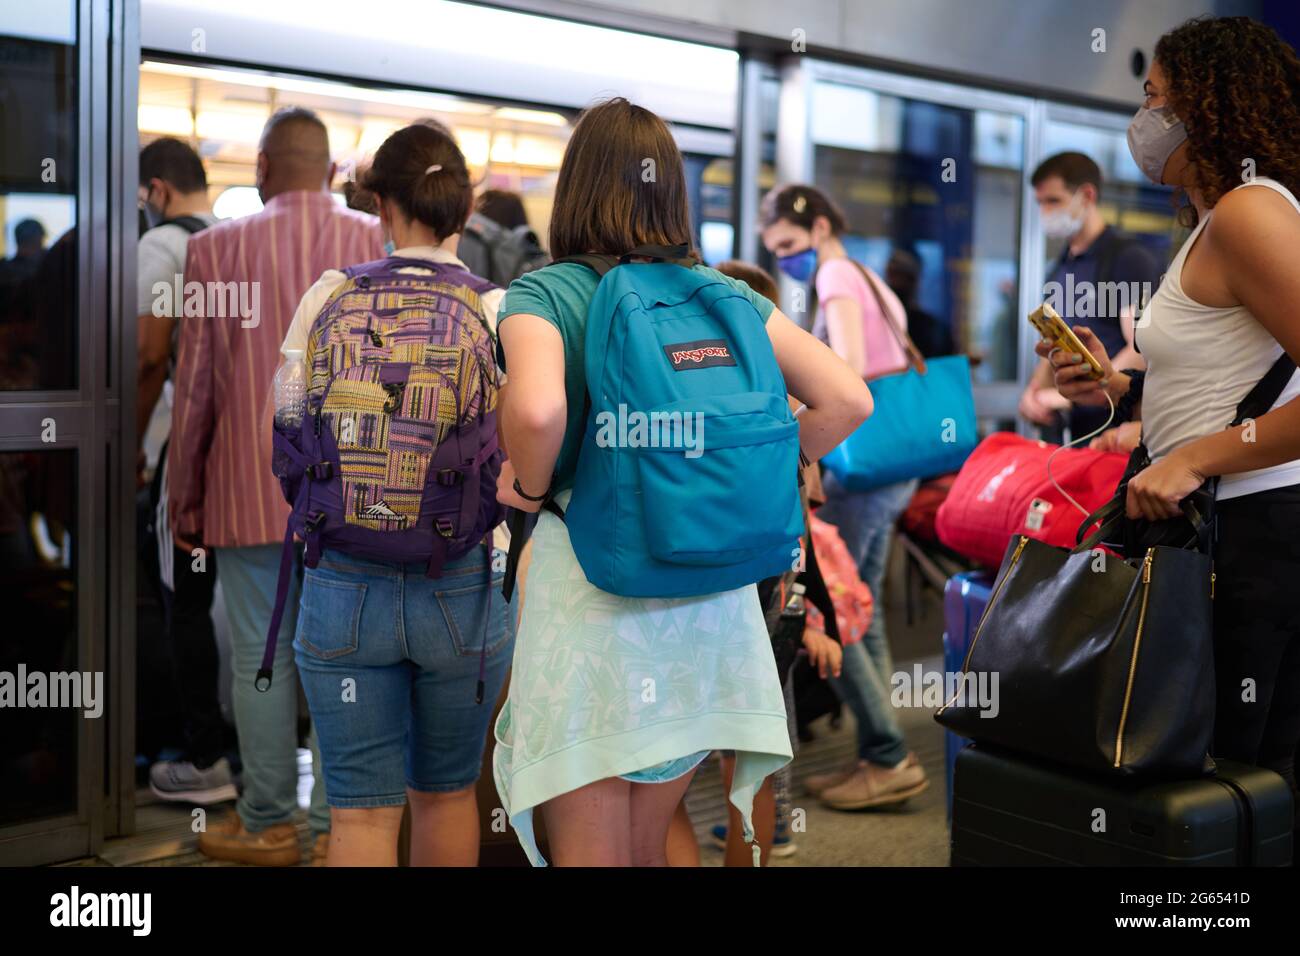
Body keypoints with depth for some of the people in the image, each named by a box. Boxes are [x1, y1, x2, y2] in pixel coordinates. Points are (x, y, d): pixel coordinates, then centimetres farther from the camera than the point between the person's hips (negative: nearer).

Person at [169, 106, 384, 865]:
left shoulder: (218, 248, -3)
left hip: (254, 490, -1)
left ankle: (268, 825, 17)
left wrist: (184, 502, 11)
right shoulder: (381, 244, -1)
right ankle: (339, 823, 15)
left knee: (262, 657, 7)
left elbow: (195, 387, 1)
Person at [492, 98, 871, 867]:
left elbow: (537, 409, -28)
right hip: (708, 605, 5)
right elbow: (848, 400, -1)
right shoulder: (725, 294, 5)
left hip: (591, 592, -4)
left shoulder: (542, 294, -7)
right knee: (650, 844, 22)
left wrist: (528, 483, -8)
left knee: (589, 850, 7)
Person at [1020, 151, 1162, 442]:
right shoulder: (1062, 265, 16)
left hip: (1116, 426, -6)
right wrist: (1036, 389, 1)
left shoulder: (1130, 257, -7)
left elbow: (1142, 351, -15)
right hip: (1073, 427, 7)